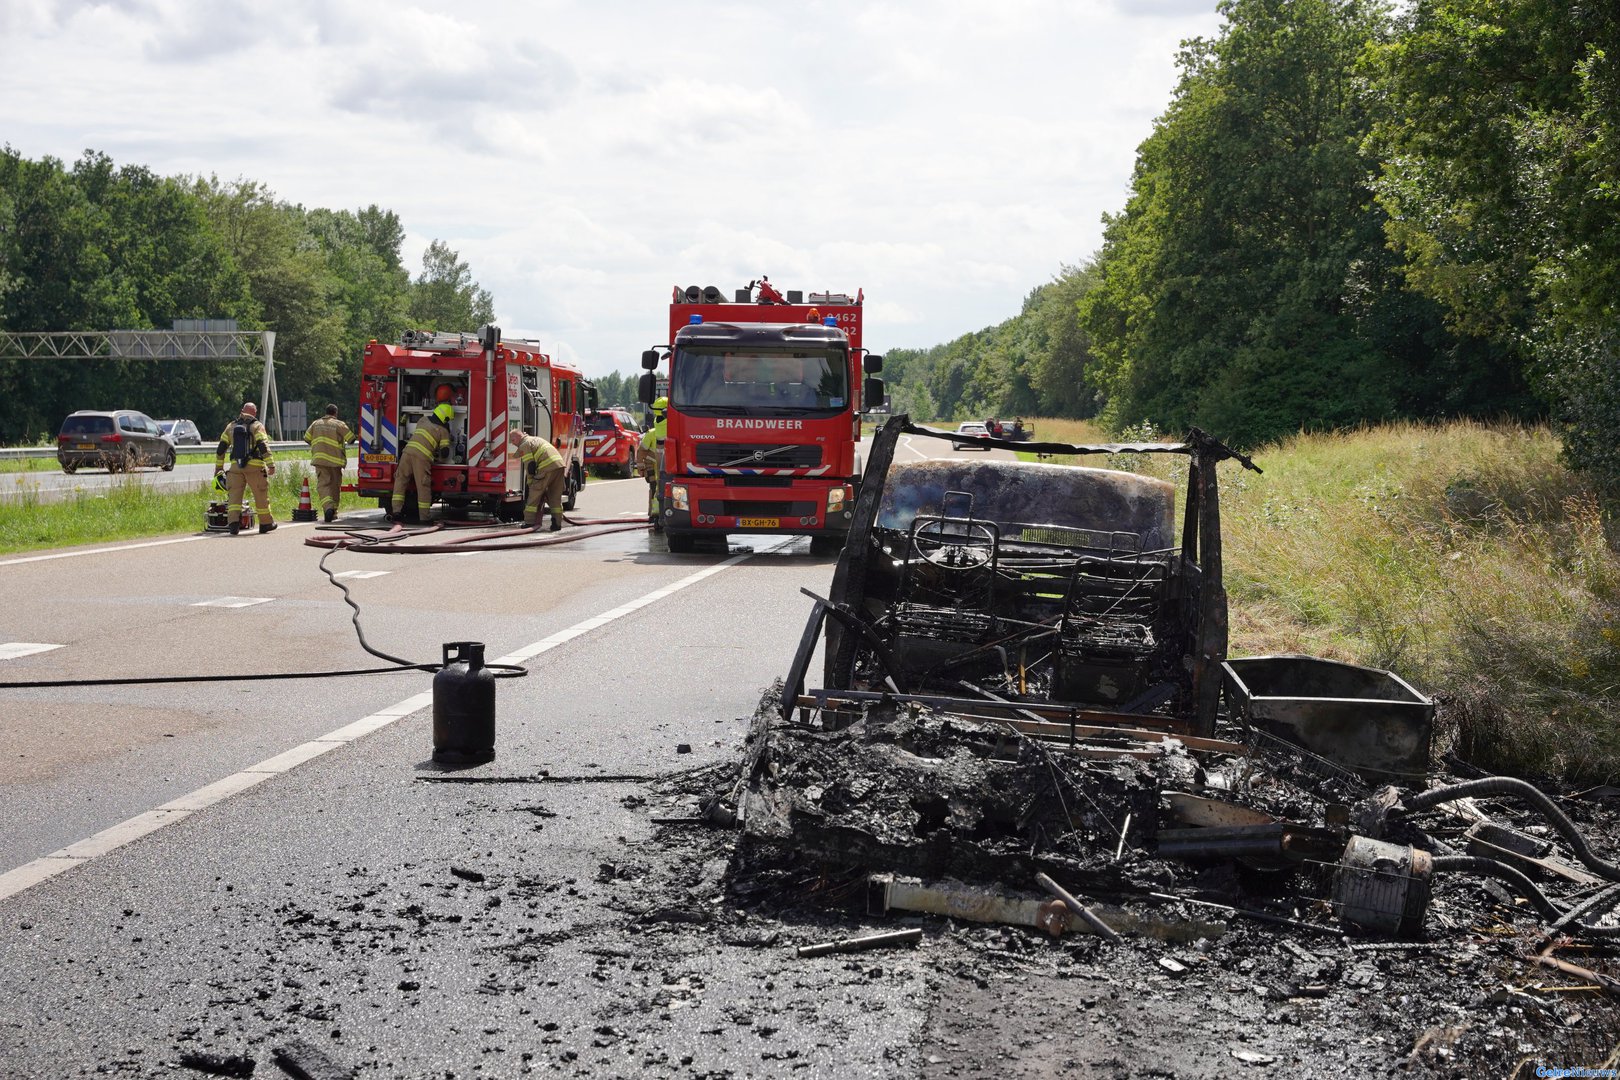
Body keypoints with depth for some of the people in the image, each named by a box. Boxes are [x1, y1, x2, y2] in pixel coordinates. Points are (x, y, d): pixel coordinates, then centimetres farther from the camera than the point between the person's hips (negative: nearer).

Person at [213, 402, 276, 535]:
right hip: (255, 466, -3)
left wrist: (219, 465, 24)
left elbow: (221, 448, 16)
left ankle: (233, 522, -17)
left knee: (234, 495, 0)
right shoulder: (257, 426, 1)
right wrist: (270, 464, -13)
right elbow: (263, 446, -10)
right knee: (261, 496, 9)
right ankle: (265, 523, 19)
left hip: (236, 466, 3)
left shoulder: (231, 426, 14)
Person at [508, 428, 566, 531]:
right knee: (555, 497, 13)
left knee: (534, 495, 1)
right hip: (559, 465, 8)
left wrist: (530, 482, 6)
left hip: (547, 468, -8)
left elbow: (529, 466, -5)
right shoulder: (536, 439, 31)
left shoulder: (525, 444, 2)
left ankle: (530, 522, 0)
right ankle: (557, 523, 12)